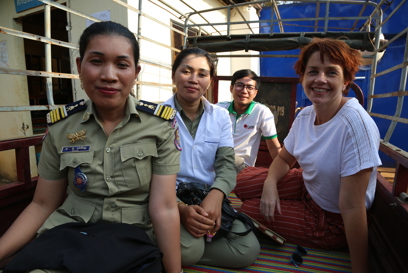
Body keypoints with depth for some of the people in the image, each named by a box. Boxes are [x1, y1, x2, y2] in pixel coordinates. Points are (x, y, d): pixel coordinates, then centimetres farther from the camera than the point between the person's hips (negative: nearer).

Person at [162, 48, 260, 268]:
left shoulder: (221, 116, 5)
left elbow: (226, 164, -1)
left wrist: (216, 195, -23)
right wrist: (180, 208, -26)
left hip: (209, 198, 5)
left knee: (248, 250, -14)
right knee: (189, 249, -31)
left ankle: (178, 253, 4)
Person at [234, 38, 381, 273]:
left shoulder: (356, 124, -30)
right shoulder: (305, 115, -9)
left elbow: (352, 206, -29)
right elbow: (284, 159, 5)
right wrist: (270, 183, -15)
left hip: (333, 220, -6)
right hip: (308, 188, 6)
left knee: (249, 210, -4)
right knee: (243, 183, 0)